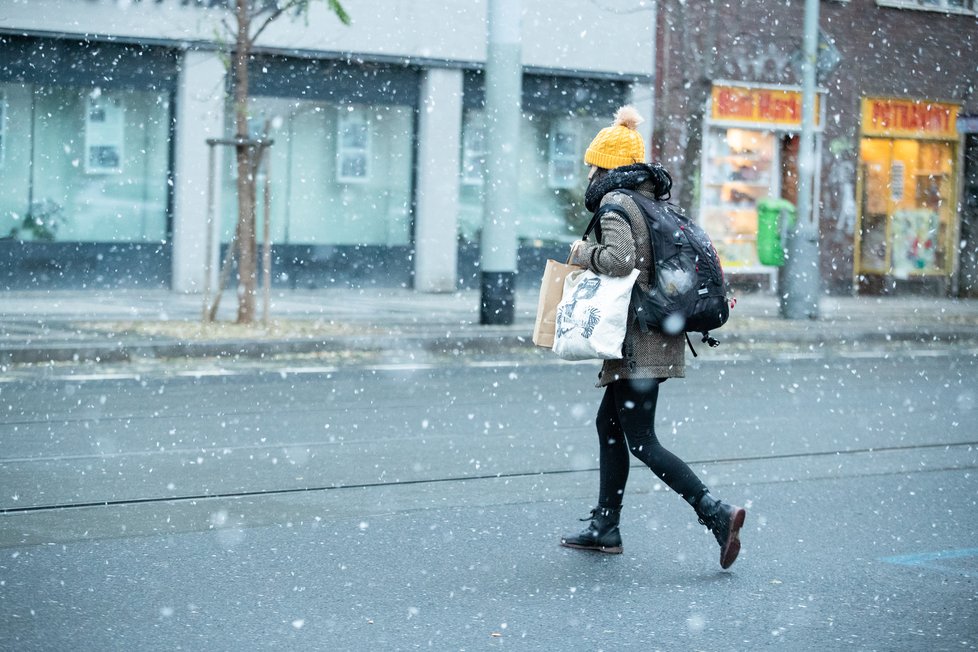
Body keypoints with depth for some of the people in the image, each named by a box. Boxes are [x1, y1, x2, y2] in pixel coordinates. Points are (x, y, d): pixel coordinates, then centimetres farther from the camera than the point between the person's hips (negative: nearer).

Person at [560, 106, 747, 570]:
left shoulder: (616, 203, -12)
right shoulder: (655, 200, 15)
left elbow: (619, 259, -25)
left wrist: (581, 252, -9)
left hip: (638, 340, -9)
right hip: (662, 334, 9)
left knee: (641, 442, -8)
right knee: (609, 423, 18)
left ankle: (717, 513, -18)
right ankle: (605, 527, 22)